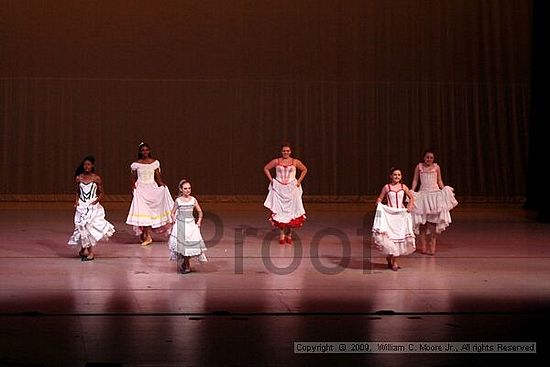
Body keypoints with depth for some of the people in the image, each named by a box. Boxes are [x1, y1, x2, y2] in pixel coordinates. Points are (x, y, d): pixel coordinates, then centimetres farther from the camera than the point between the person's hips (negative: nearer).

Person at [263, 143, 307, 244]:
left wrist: (299, 181, 5)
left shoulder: (295, 162, 2)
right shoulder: (276, 161, 2)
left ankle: (289, 235, 10)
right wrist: (271, 180, 3)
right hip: (279, 189, 0)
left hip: (291, 189, 0)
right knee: (279, 211, -4)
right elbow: (266, 168, 12)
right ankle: (282, 235, 2)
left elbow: (304, 169, 15)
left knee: (291, 211, 0)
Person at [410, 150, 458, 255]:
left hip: (435, 194, 0)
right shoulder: (419, 166, 7)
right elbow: (415, 180, 8)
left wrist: (444, 190, 0)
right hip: (423, 194, 0)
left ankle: (432, 245, -4)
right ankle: (423, 245, 4)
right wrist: (412, 192, -4)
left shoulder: (436, 167, 9)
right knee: (422, 221, -1)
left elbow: (440, 181, 14)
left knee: (433, 220, -6)